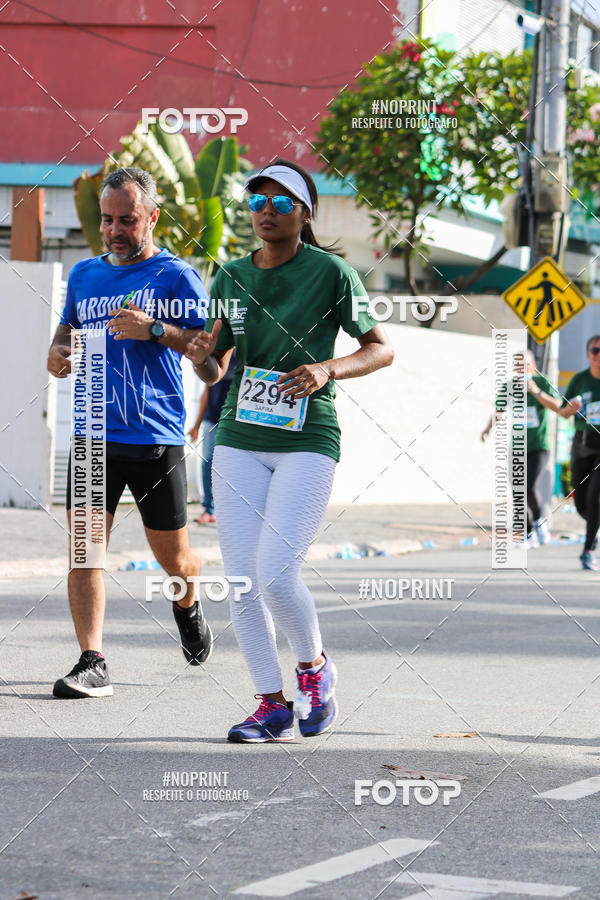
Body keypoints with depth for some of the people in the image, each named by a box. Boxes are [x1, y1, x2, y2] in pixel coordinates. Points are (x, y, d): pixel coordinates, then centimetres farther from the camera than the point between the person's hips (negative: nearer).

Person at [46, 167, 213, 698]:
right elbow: (69, 325, 28)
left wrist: (154, 330, -20)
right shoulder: (84, 275, 13)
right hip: (93, 435, 3)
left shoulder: (176, 276, -2)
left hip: (157, 439, -3)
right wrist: (58, 353, 5)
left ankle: (188, 608, 42)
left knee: (173, 559, 9)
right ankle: (92, 663, -10)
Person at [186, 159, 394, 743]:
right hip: (239, 441, 5)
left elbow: (381, 349, 1)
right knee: (241, 581, -1)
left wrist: (327, 370, -16)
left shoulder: (331, 272, -4)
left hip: (308, 441, -5)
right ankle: (272, 705, 10)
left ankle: (314, 666, 14)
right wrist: (203, 358, -8)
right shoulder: (231, 278, 9)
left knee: (276, 575, -14)